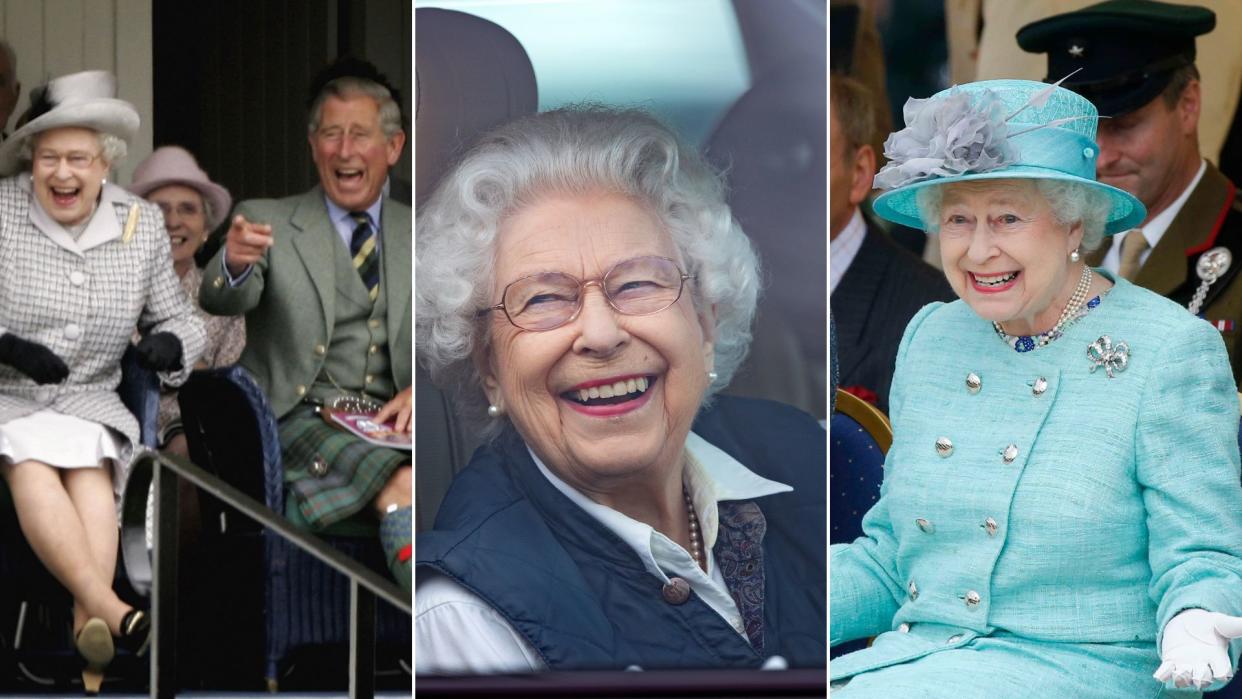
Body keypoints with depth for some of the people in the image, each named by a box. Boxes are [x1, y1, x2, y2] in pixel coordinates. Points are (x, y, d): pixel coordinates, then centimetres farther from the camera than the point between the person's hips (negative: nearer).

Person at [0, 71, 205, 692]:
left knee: (90, 468, -30)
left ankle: (87, 628, -44)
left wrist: (170, 343, -9)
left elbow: (179, 319, 15)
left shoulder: (141, 225, 8)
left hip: (90, 402, 2)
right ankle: (112, 613, -46)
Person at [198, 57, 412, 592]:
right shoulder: (267, 222, 8)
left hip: (388, 422, 3)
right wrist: (235, 262, -36)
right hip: (300, 417, -3)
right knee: (403, 486, -34)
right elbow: (224, 300, -11)